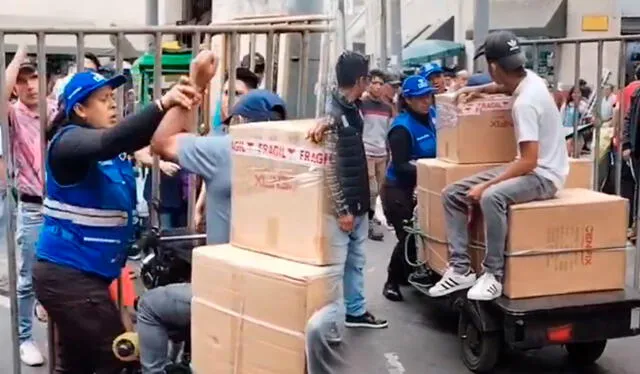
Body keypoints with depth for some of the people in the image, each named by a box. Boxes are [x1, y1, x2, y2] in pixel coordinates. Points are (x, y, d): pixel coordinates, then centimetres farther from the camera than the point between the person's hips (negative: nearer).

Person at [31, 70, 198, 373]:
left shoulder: (111, 145, 10)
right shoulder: (69, 141, -15)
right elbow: (107, 142, -36)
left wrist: (183, 98, -15)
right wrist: (162, 105, -45)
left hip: (83, 273, 9)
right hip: (68, 274, -9)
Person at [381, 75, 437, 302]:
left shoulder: (430, 119, 3)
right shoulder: (402, 128, -19)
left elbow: (435, 153, 14)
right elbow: (400, 166, -22)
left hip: (421, 187, 7)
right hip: (399, 189, -7)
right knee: (408, 237, -6)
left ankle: (406, 275, 25)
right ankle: (391, 283, 12)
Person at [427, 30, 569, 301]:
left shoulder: (525, 103, -25)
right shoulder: (529, 79, 2)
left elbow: (529, 161, -28)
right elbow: (505, 86, 31)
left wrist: (485, 185, -25)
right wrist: (477, 90, 16)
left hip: (544, 174, -10)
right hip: (529, 167, 10)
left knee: (491, 197, -39)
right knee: (452, 194, 0)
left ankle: (493, 275, -24)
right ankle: (460, 269, -1)